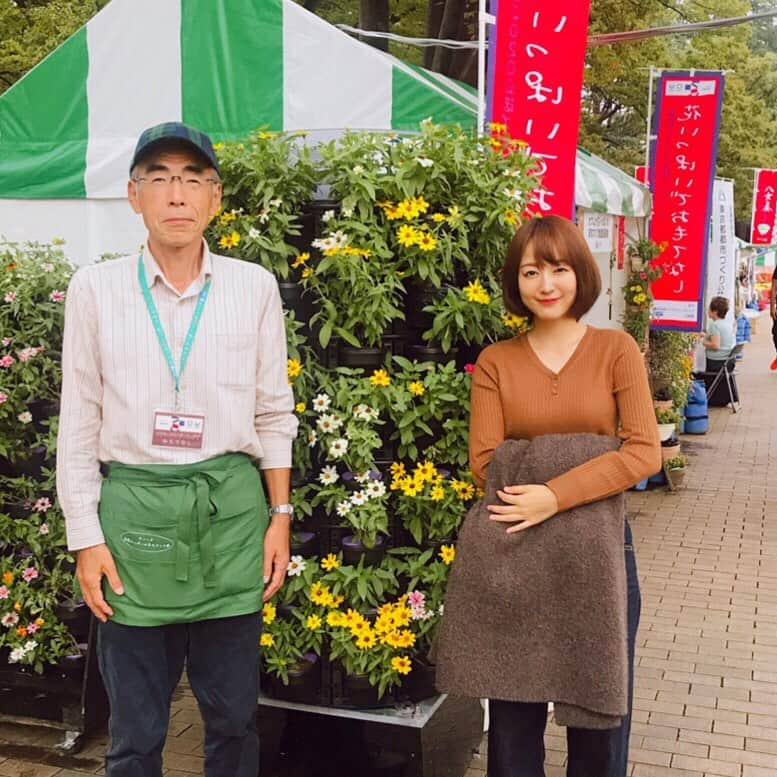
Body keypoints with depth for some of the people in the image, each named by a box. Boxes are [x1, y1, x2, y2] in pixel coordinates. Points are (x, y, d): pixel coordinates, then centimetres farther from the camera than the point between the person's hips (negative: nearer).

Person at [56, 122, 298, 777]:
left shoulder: (254, 287, 3)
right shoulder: (96, 288, 1)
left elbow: (274, 413, 8)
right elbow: (79, 423, 3)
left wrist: (280, 516, 4)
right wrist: (86, 538, 0)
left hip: (232, 508, 1)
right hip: (133, 508, 0)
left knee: (234, 716, 11)